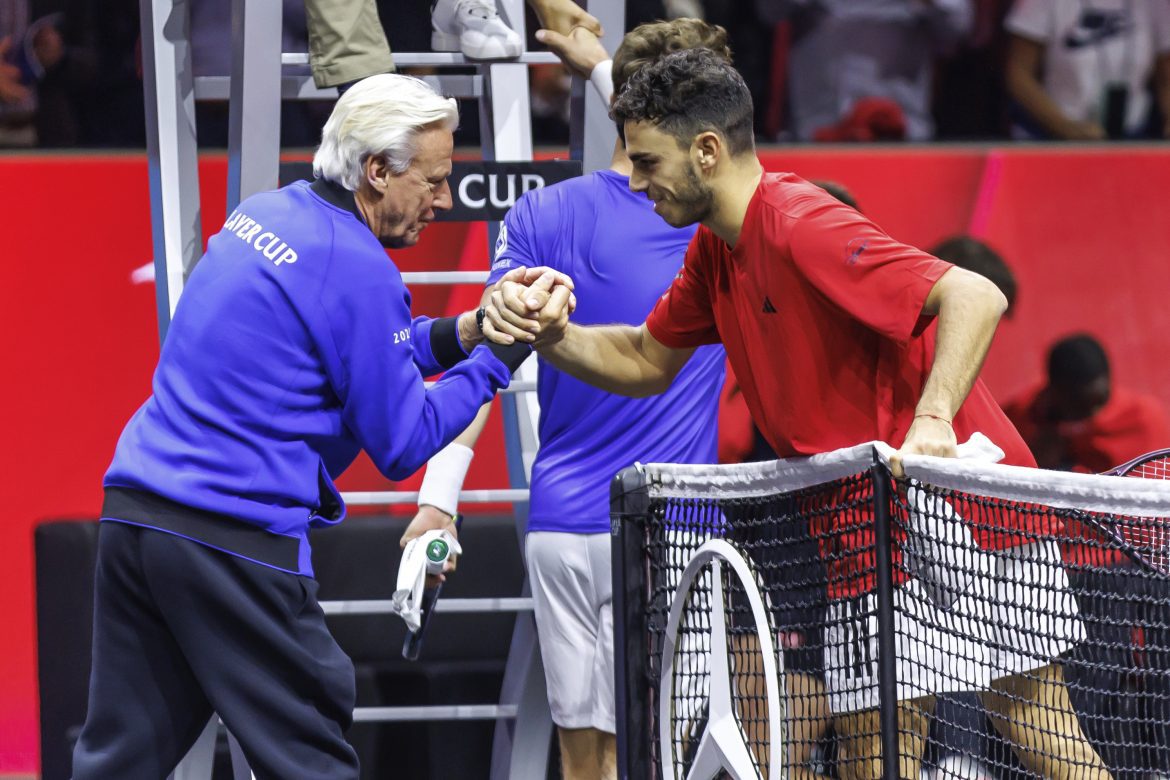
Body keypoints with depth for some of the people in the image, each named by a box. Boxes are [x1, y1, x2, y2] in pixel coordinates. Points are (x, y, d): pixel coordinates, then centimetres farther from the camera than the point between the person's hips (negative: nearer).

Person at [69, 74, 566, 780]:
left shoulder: (263, 216, 14)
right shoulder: (358, 270, -11)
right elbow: (402, 444, -6)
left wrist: (451, 337, 15)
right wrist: (494, 360, 3)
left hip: (132, 511, 8)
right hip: (233, 543, -8)